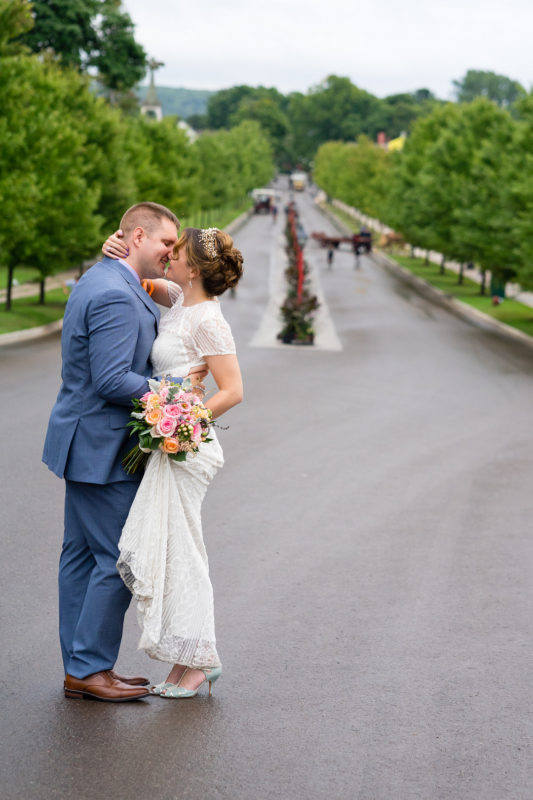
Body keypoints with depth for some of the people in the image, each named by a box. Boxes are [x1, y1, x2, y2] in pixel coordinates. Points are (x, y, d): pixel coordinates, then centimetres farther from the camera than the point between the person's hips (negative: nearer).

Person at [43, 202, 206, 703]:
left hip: (85, 442, 11)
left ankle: (79, 669, 20)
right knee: (118, 559, -3)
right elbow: (112, 380, -25)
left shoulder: (99, 280, 13)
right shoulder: (116, 296, -21)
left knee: (82, 554, 13)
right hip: (102, 448, -11)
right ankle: (91, 668, 4)